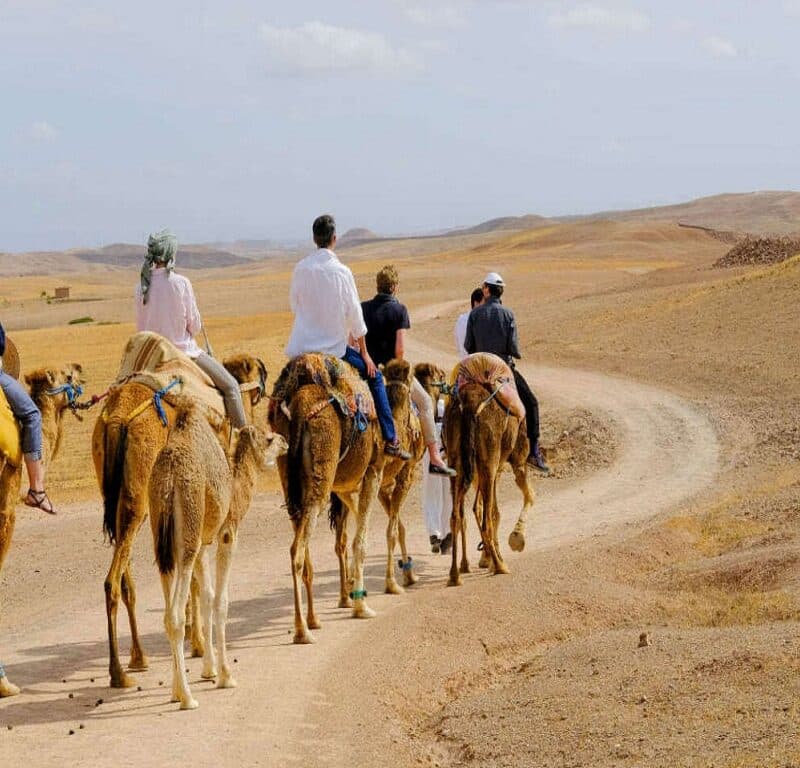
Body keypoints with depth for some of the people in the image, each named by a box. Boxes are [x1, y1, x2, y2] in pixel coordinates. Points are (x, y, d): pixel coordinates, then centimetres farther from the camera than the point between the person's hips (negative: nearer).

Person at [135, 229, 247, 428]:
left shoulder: (142, 287, -3)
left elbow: (141, 328, 5)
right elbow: (194, 325, -8)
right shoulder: (180, 283, -15)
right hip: (184, 351, -5)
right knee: (230, 386, 6)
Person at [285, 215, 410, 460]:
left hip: (301, 346, 3)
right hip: (333, 345, -3)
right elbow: (354, 314, -5)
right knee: (374, 376, 13)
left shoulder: (301, 268, -3)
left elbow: (294, 304, 10)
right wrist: (364, 353, 4)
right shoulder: (341, 272, -11)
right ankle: (390, 440, 9)